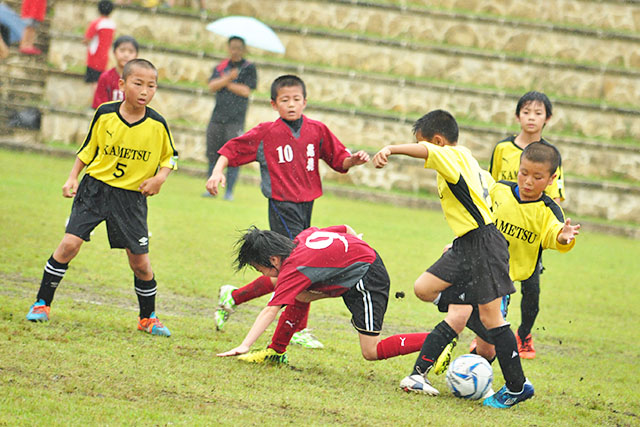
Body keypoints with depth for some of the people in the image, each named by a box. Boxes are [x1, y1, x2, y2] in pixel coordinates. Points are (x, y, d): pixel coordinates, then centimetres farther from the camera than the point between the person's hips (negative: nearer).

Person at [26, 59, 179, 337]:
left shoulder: (157, 125, -7)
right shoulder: (104, 115, -6)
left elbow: (169, 157, 9)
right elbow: (87, 149, 8)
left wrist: (160, 177, -9)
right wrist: (72, 178, 0)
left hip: (132, 197, 0)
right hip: (95, 188, 0)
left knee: (140, 260, 1)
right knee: (70, 243, -12)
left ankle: (148, 317, 23)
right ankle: (42, 303, 2)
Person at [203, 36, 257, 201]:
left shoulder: (249, 68, 3)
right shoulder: (221, 67, 13)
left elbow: (246, 91, -8)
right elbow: (212, 86, -1)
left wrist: (225, 83, -2)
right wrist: (227, 78, -16)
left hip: (236, 119, -4)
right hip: (218, 117, 4)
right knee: (213, 153, 3)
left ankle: (229, 191, -3)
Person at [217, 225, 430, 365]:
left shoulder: (292, 268, -22)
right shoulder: (304, 236, 1)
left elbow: (270, 311, -28)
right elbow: (346, 229, 12)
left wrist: (244, 346, -32)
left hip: (368, 279, -10)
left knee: (372, 352, -7)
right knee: (299, 296, 6)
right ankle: (276, 352, 14)